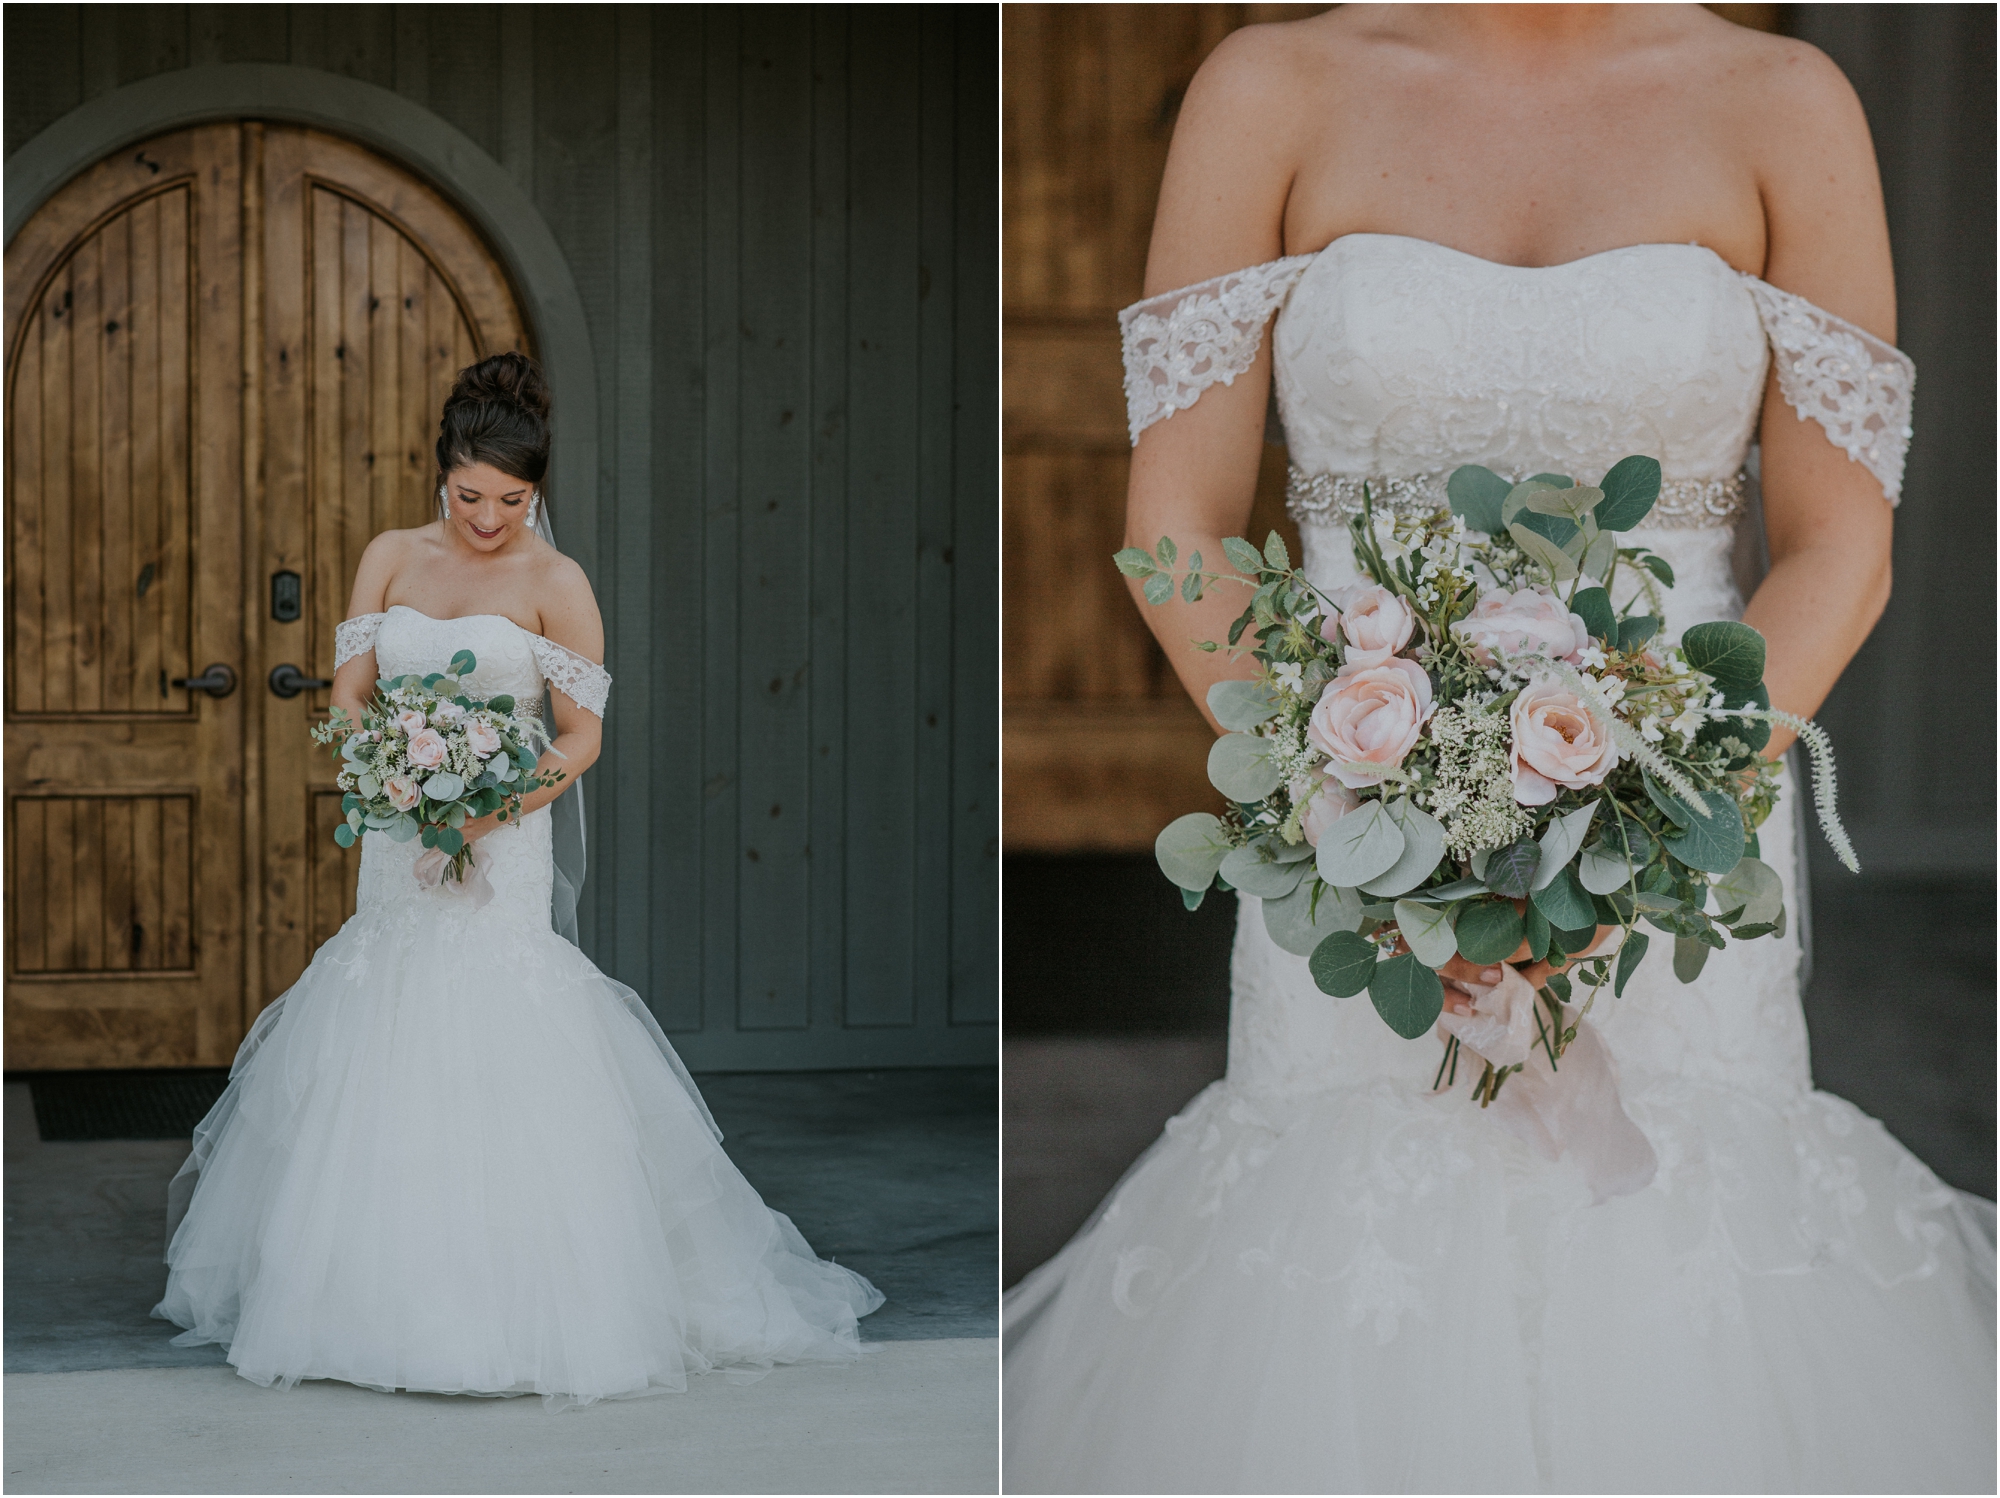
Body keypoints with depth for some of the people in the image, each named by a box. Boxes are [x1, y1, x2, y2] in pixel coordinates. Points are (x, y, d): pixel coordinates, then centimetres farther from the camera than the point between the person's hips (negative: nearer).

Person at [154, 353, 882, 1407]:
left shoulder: (555, 584, -2)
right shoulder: (390, 558, 8)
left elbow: (584, 734, -3)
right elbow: (349, 691, 6)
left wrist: (499, 802, -19)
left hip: (504, 849, -4)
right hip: (398, 845, 4)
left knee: (498, 1071, -10)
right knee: (378, 1074, 5)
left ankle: (520, 1309, -3)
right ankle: (382, 1293, 15)